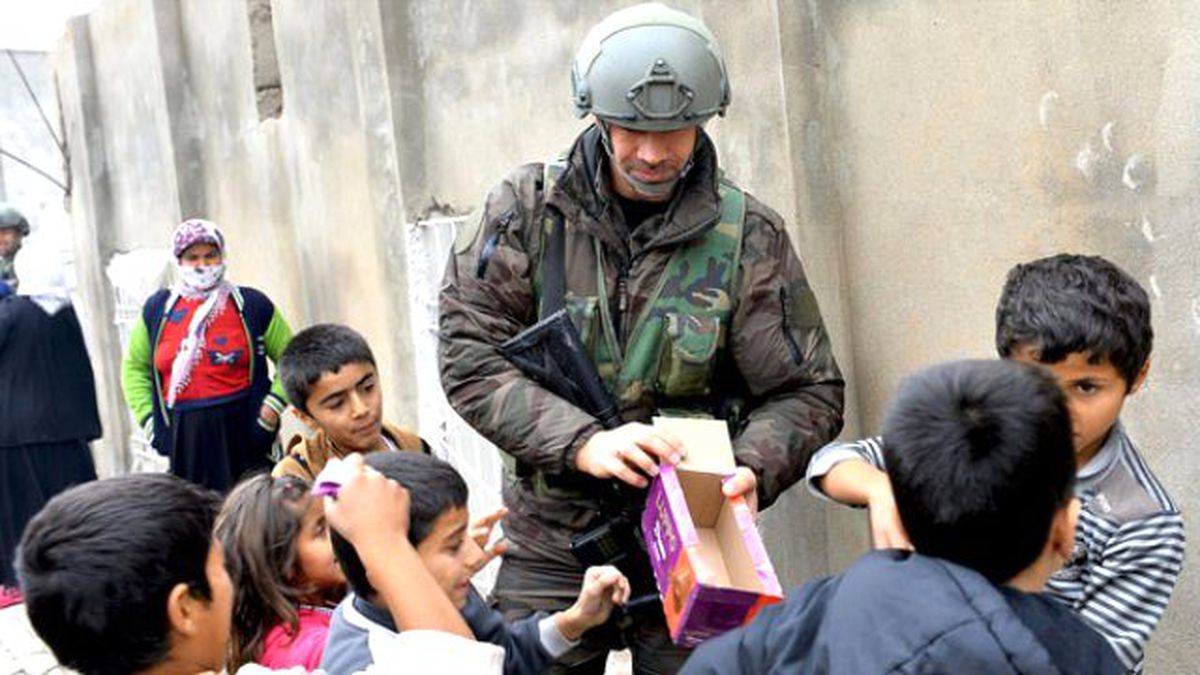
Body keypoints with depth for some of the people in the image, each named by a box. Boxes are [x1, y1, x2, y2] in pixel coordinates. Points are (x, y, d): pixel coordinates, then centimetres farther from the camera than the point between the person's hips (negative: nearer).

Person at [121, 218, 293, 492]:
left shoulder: (251, 304, 2)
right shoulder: (157, 308, 9)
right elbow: (135, 367, 19)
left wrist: (274, 403, -5)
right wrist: (148, 416, 8)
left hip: (244, 431, -1)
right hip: (184, 438, 2)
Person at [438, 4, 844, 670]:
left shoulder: (747, 234, -5)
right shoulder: (528, 208, -4)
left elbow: (806, 392, -2)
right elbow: (469, 354, -9)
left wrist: (753, 467, -22)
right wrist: (582, 442, -22)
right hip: (550, 546, 0)